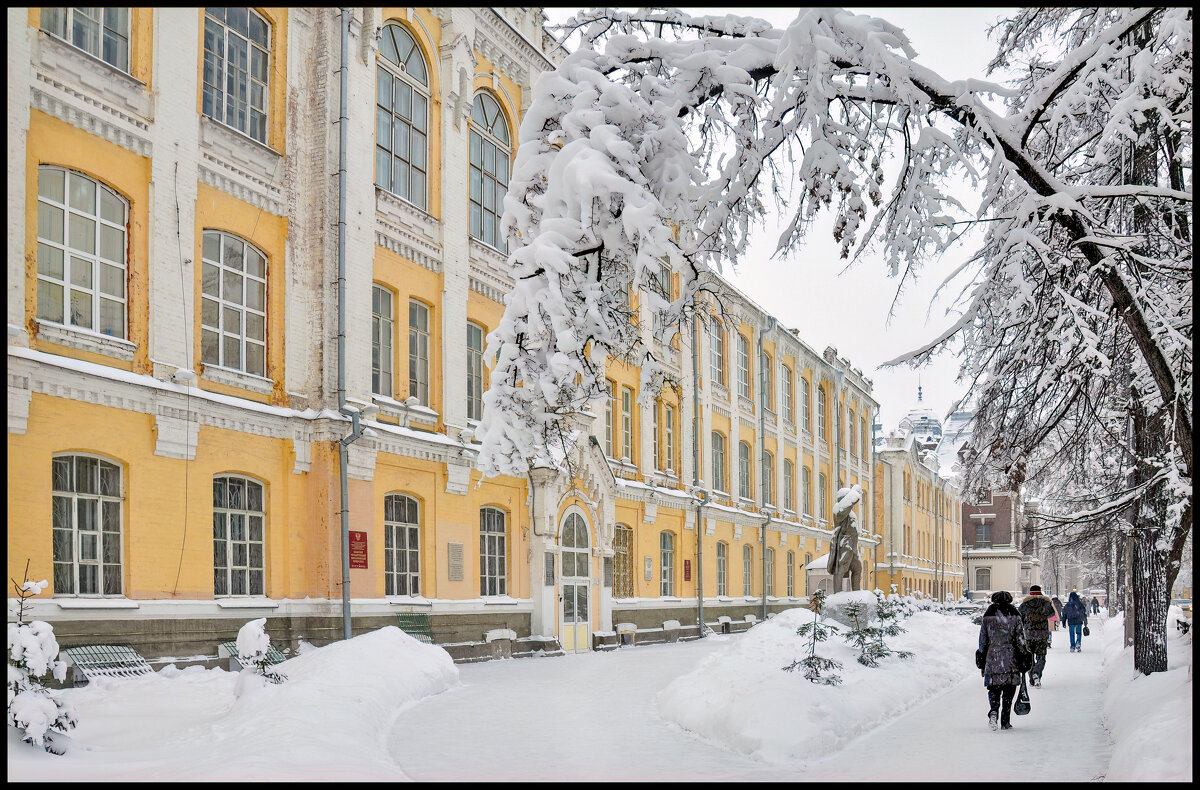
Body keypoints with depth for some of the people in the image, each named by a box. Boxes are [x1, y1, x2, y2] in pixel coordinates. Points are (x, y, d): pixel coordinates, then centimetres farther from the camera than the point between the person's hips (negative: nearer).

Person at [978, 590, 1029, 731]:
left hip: (992, 657, 0)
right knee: (1009, 690, 9)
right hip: (1011, 660, 0)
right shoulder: (1014, 616, 0)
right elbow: (1020, 640, -3)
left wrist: (982, 662, 12)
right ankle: (1005, 721, 8)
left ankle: (994, 711, -18)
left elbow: (983, 641, 4)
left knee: (994, 688, 9)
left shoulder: (987, 617, 2)